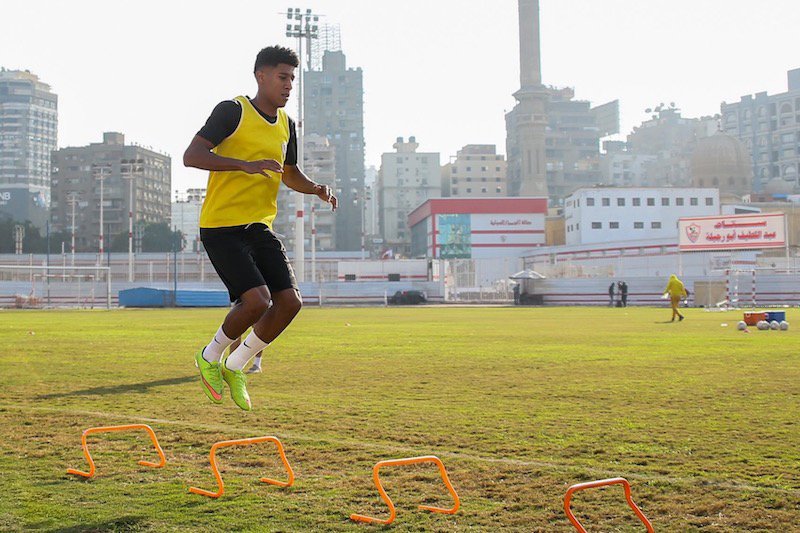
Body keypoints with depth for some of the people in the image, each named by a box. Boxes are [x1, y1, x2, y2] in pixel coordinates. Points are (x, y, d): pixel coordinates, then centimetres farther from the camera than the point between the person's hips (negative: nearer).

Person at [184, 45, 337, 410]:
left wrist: (316, 189, 6)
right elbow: (191, 156, -18)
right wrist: (246, 165, -29)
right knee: (257, 300, -20)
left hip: (259, 226, 7)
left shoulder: (286, 124, 13)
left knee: (290, 301, -5)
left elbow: (290, 174, 28)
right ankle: (209, 358, 8)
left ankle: (234, 366, 14)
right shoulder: (232, 111, -8)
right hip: (221, 226, -7)